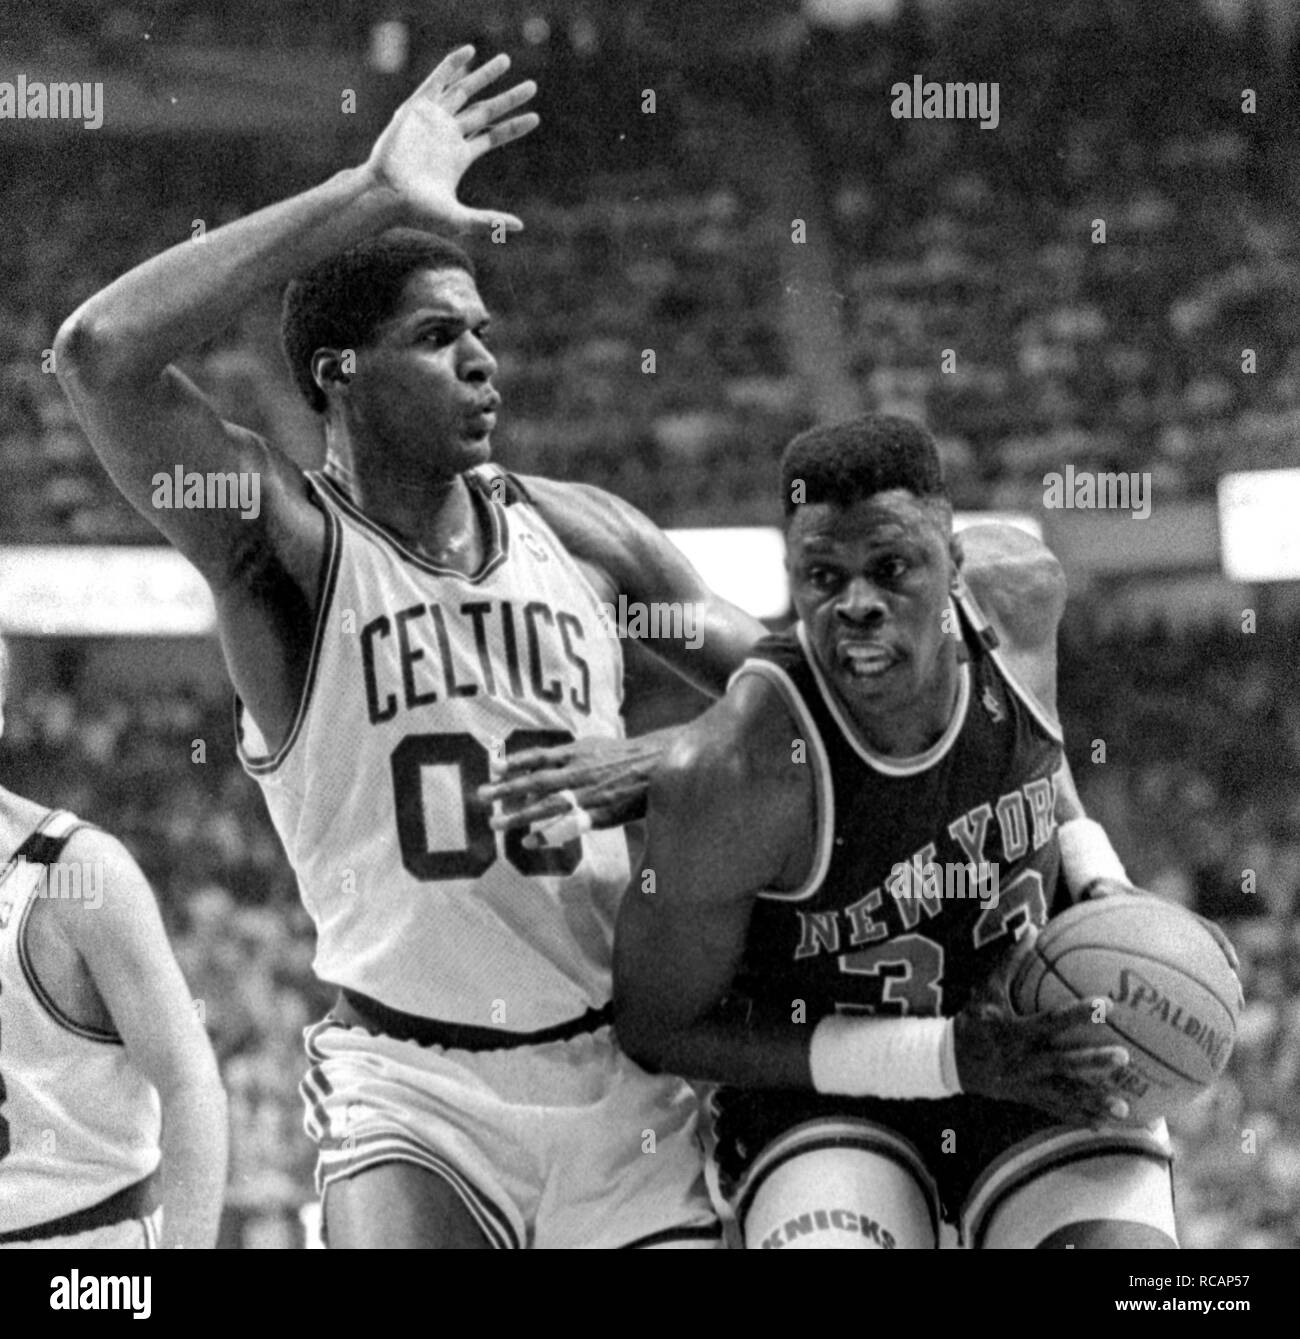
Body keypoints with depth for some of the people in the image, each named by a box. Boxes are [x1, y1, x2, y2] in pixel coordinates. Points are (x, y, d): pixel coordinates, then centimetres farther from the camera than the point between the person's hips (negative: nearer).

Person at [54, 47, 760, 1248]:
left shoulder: (581, 536, 5)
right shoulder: (294, 544, -7)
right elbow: (102, 351, -24)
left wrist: (656, 765, -7)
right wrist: (368, 198, -21)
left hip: (618, 1072, 4)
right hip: (412, 1089, -4)